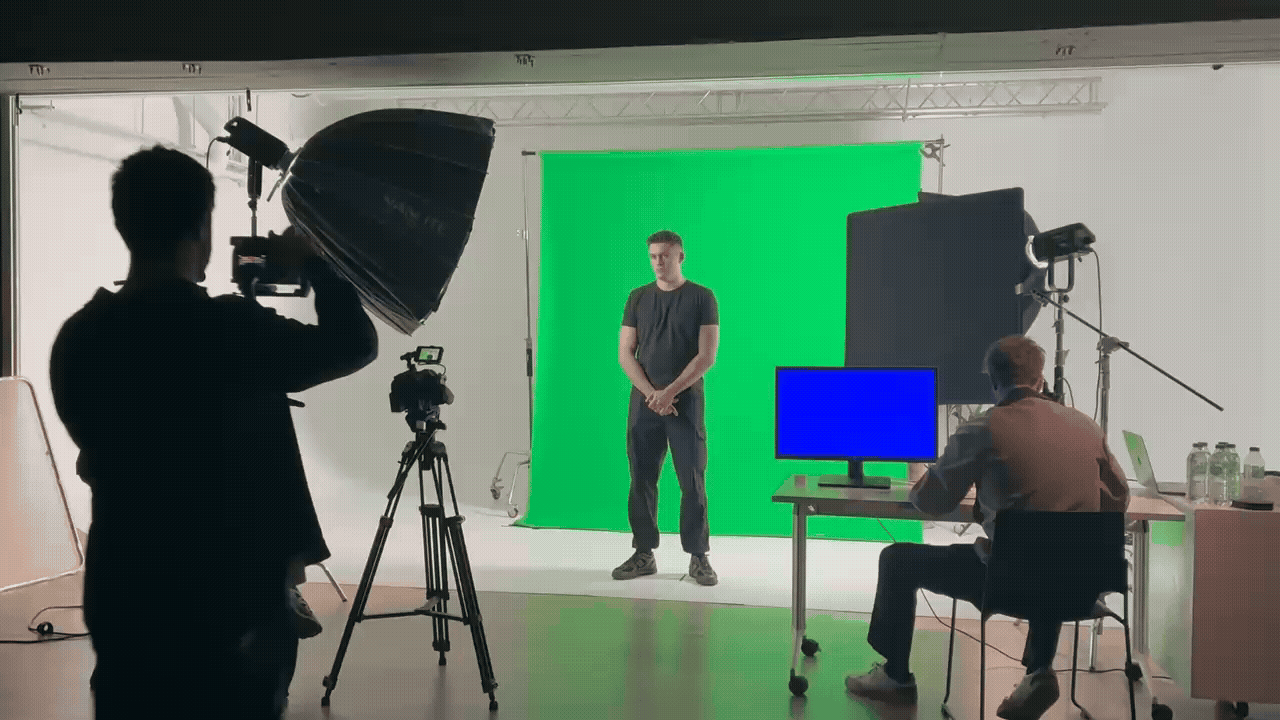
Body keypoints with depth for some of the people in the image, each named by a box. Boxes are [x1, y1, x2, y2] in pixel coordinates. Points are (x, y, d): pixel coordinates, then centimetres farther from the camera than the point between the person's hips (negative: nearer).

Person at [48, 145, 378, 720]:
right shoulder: (229, 328, -18)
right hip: (230, 606, -5)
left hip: (121, 601, 5)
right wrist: (315, 263, 9)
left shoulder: (76, 338, -1)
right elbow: (355, 344, -6)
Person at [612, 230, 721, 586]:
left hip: (687, 401, -3)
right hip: (644, 402, 3)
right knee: (642, 479, 5)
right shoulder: (638, 298, 9)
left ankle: (698, 557, 6)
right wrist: (651, 394, -8)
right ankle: (644, 554, 14)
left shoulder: (702, 298, 1)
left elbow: (706, 356, -6)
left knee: (692, 481, -2)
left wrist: (670, 392, -13)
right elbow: (625, 353, 5)